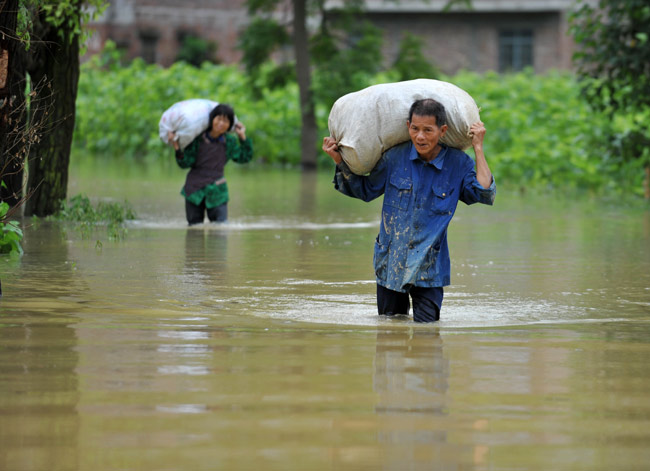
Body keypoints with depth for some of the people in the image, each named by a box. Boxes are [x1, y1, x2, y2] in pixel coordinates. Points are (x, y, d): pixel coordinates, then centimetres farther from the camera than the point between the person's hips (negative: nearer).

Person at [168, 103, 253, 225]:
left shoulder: (229, 141, 1)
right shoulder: (197, 138, -7)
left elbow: (245, 157, 14)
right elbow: (185, 163, -8)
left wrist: (243, 137, 3)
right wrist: (177, 148, -25)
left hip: (217, 192, 1)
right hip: (195, 190, -1)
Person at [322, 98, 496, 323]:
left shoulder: (457, 163, -3)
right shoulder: (395, 157, -1)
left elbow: (485, 194, -15)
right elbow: (365, 190, 13)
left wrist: (478, 148, -14)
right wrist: (340, 161, 0)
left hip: (429, 269, -1)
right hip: (390, 264, 1)